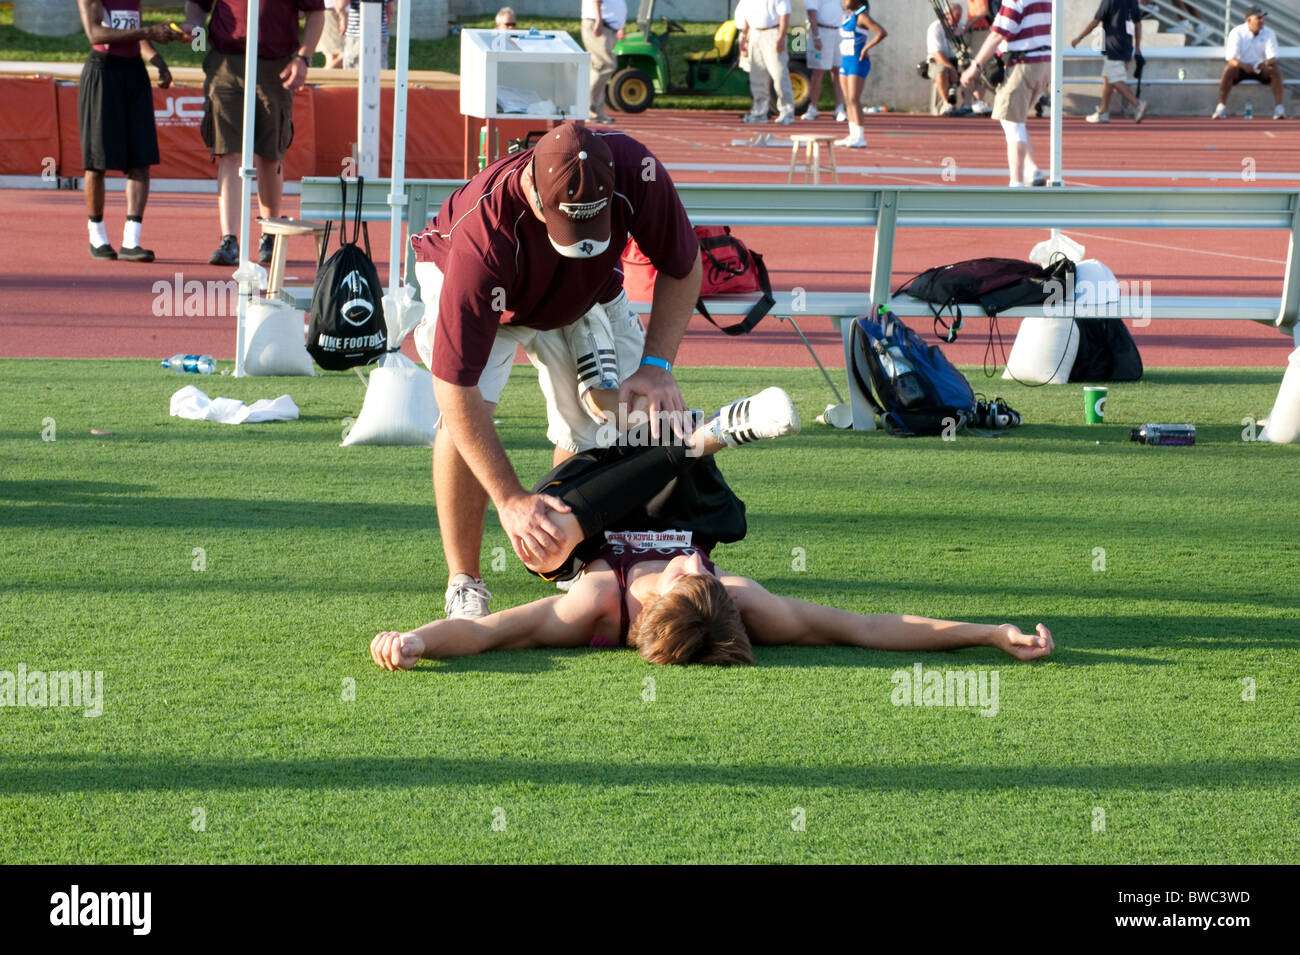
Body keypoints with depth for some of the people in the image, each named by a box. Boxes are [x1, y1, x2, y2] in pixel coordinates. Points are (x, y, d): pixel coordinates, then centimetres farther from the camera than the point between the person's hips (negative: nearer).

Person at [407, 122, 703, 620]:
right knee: (467, 410, -26)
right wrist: (510, 500, -44)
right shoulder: (483, 235, -47)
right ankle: (464, 585, -14)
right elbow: (456, 388, -43)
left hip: (588, 291, 4)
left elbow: (683, 266, -15)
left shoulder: (636, 171, -38)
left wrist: (656, 365, -26)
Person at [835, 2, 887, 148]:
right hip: (845, 61, 9)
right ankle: (853, 136, 12)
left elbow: (882, 33, -21)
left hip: (858, 62, -9)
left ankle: (860, 137, -15)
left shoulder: (862, 16, -12)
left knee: (854, 99, -14)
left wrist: (866, 48, -19)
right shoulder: (846, 16, 14)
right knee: (848, 100, 8)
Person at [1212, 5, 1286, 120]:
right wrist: (1243, 65, -41)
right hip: (1241, 67, -2)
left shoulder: (1269, 33, -5)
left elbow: (1273, 57, -11)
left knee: (1276, 69, -29)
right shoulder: (1237, 32, -12)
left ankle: (1279, 108, -28)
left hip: (1261, 68, 2)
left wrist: (1267, 63, -37)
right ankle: (1221, 106, -27)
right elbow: (1231, 59, -19)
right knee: (1229, 70, -34)